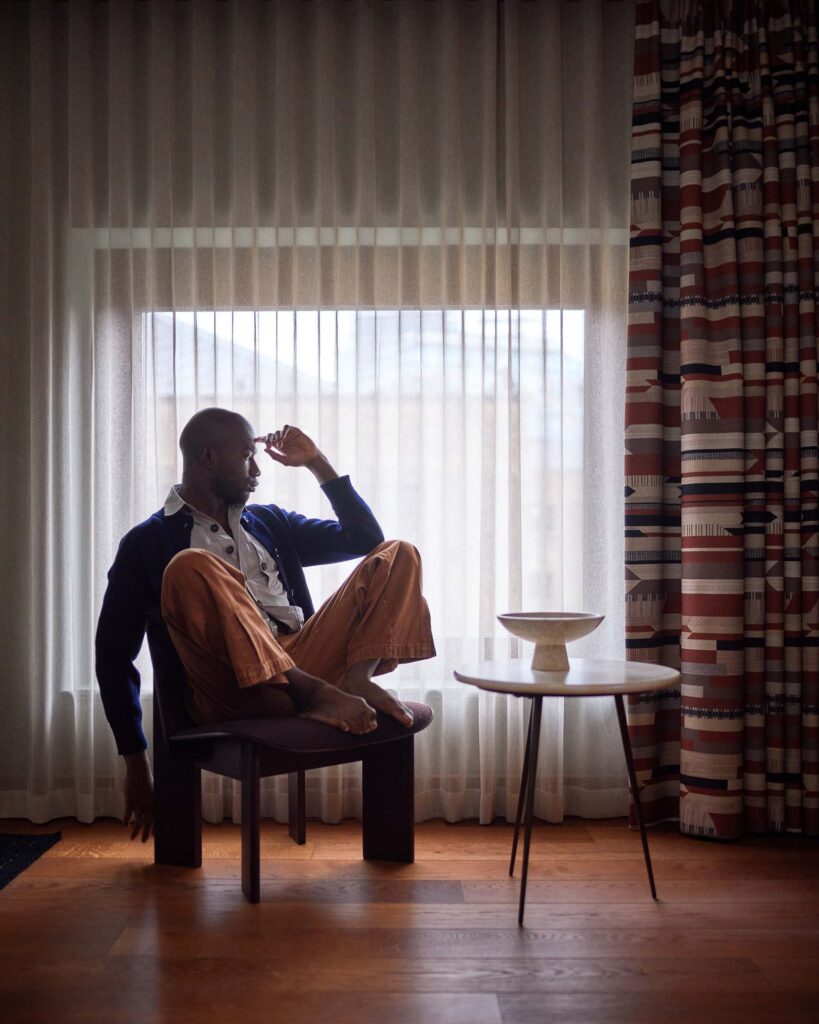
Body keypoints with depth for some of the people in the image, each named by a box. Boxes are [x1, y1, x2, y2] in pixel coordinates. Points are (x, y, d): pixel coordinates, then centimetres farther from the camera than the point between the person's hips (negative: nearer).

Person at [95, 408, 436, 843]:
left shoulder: (269, 522, 26)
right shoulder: (148, 543, 11)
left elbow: (365, 538, 24)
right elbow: (113, 657, 9)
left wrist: (317, 464, 18)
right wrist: (135, 762, 4)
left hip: (304, 661, 5)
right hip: (231, 690, -4)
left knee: (397, 554, -3)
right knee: (191, 567, -29)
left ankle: (354, 681, -29)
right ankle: (318, 695, -36)